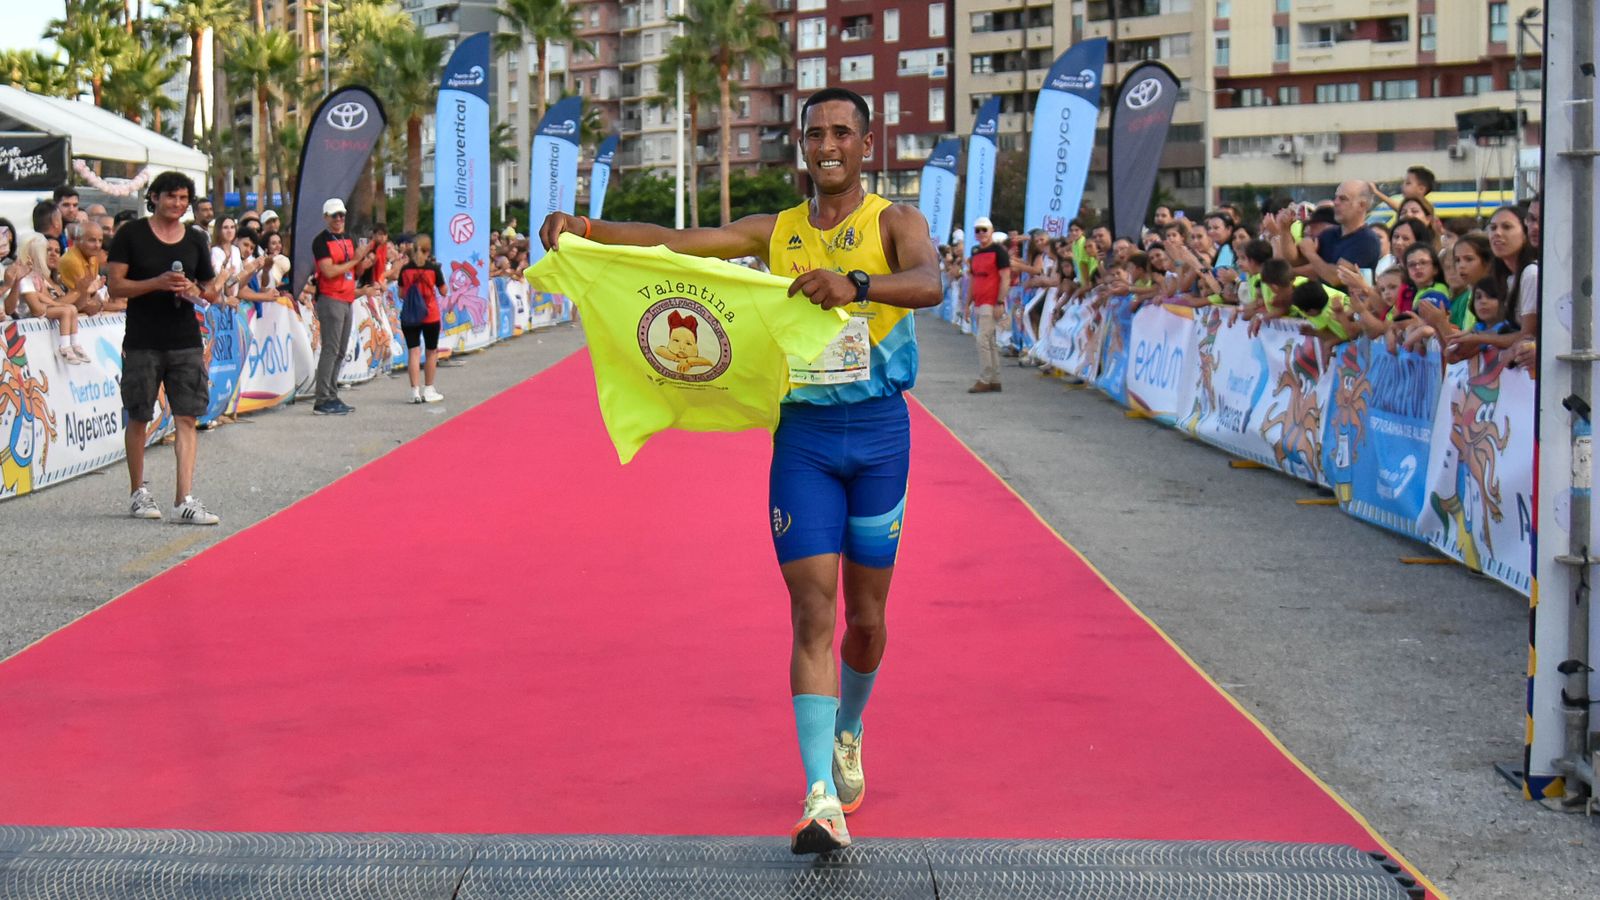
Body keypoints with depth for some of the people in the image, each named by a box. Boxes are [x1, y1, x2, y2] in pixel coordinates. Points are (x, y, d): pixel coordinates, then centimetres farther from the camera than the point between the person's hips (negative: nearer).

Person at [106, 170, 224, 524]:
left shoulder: (196, 240, 10)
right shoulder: (131, 235, -1)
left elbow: (211, 290, 16)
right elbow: (115, 285, -5)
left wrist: (196, 291, -7)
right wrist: (158, 283, -18)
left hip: (186, 342, 3)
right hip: (142, 343, -3)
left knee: (187, 418, -5)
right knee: (138, 418, 6)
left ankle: (184, 499, -7)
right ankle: (138, 493, 21)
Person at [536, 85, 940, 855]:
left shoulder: (893, 222, -2)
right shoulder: (775, 231, 8)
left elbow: (928, 283, -23)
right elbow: (674, 242, 2)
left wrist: (855, 284, -43)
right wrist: (584, 228, -13)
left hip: (878, 431, -1)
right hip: (802, 433, 1)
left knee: (866, 615, 10)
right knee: (812, 611, -8)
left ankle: (847, 734, 40)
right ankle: (821, 799, -11)